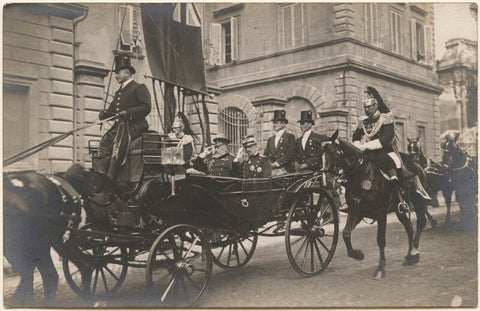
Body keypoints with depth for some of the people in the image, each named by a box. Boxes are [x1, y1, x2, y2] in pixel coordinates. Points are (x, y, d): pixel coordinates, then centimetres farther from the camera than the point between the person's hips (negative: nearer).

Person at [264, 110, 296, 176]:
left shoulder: (290, 137, 5)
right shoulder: (270, 139, 21)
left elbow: (290, 154, -7)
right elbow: (266, 155, 17)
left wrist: (277, 163, -13)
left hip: (284, 169, -4)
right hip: (271, 169, 4)